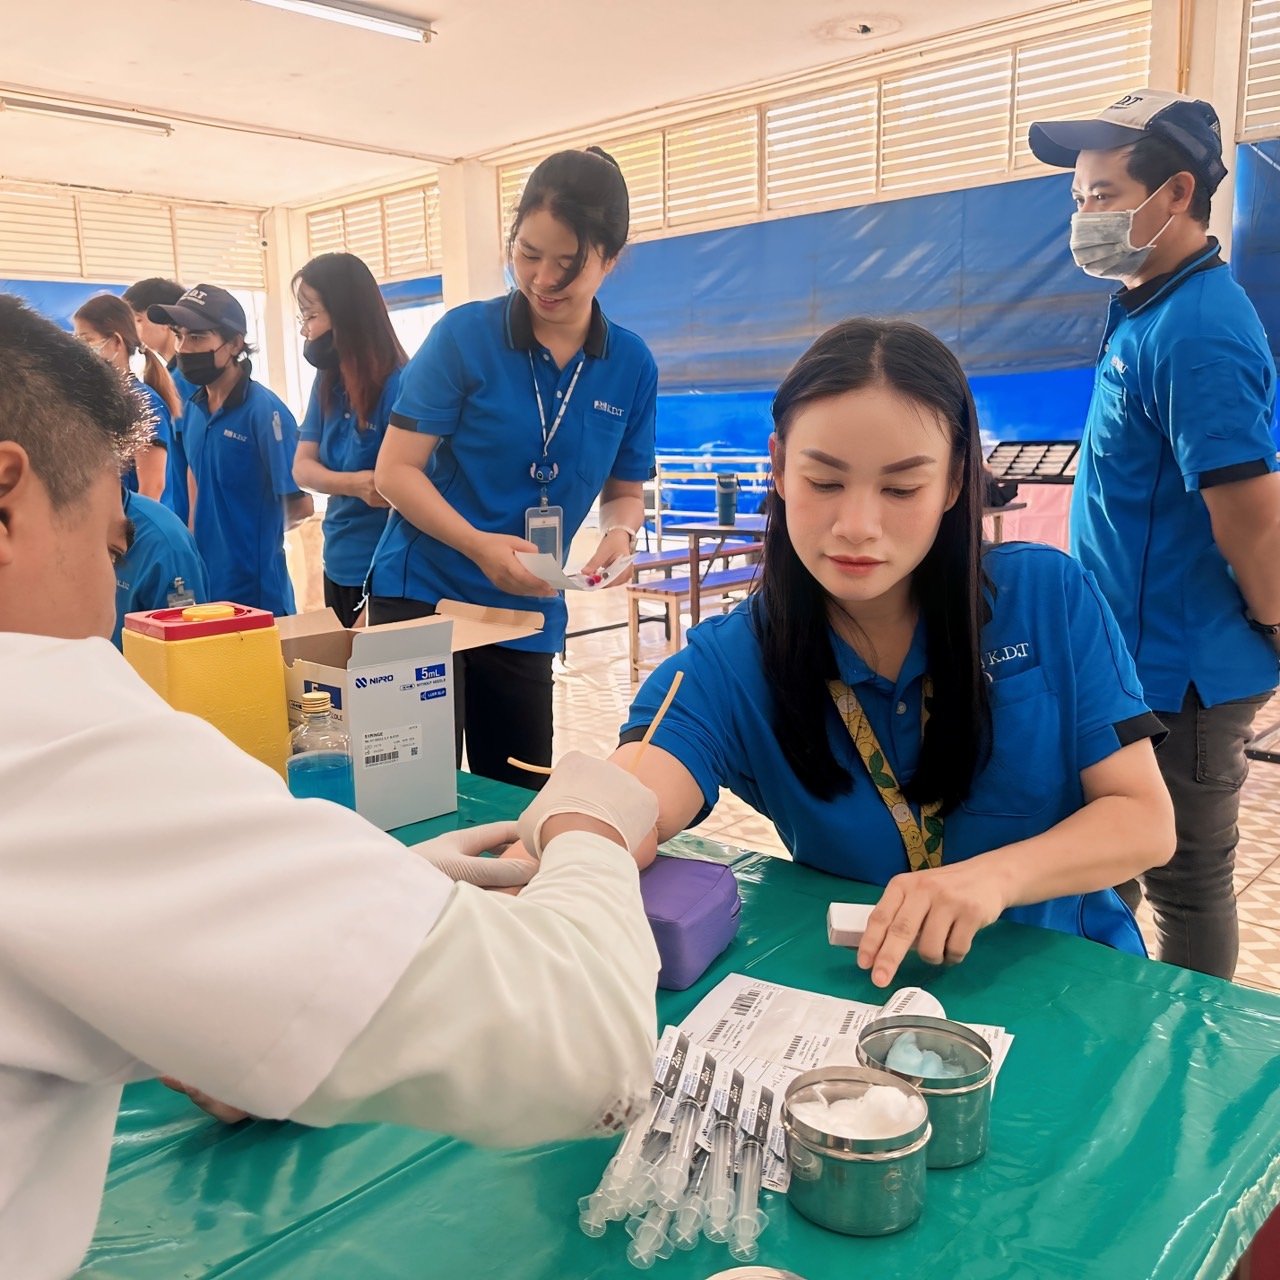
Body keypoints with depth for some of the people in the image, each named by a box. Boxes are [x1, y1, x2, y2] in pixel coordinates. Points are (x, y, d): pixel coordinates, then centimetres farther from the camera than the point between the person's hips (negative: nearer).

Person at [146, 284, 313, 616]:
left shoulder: (264, 410, -15)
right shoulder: (193, 409, 7)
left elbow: (299, 504, -12)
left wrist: (253, 532, 3)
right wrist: (193, 543, 10)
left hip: (256, 591, -7)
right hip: (204, 584, 7)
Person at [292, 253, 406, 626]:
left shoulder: (397, 384, -18)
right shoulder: (327, 381, 5)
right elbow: (302, 466, 2)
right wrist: (354, 484, -20)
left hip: (383, 569, -7)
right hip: (338, 565, 7)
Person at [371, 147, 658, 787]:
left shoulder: (632, 366, 0)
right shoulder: (466, 334, -9)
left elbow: (625, 492, 9)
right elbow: (395, 470, -10)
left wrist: (618, 535, -14)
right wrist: (478, 543, -26)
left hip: (529, 613, 4)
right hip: (421, 593, -3)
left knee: (519, 799, 12)